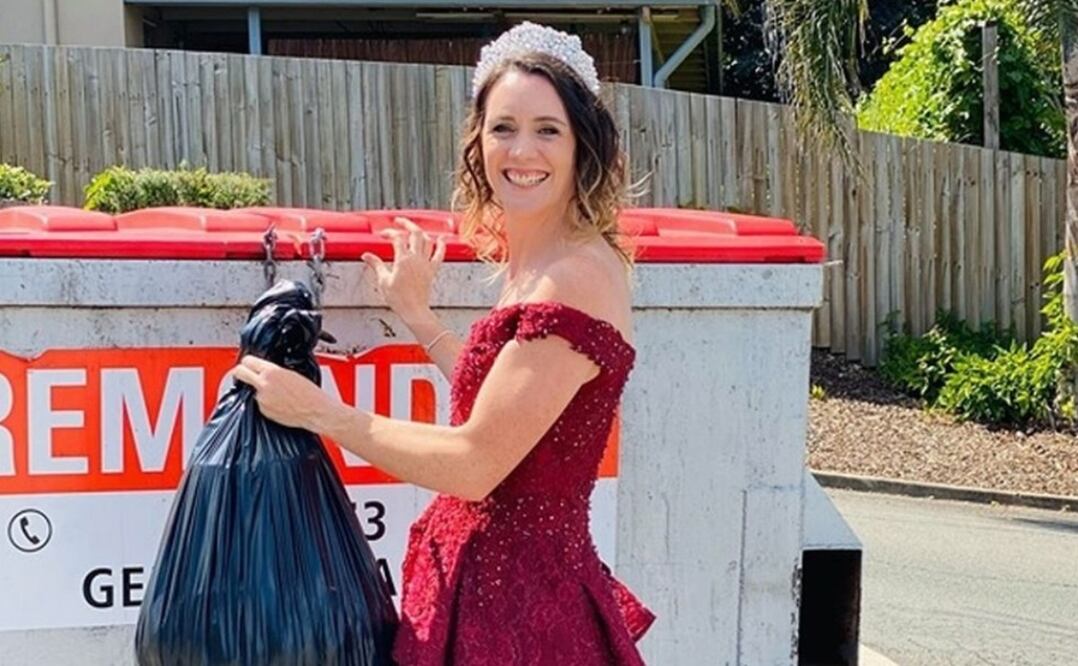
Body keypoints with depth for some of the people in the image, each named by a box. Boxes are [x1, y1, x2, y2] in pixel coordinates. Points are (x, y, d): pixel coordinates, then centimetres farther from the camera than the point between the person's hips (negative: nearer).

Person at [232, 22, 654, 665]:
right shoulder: (539, 260, 6)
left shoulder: (577, 277, -22)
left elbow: (476, 463, -21)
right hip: (487, 572, 9)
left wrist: (320, 412, -12)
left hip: (515, 593, -9)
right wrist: (416, 314, 17)